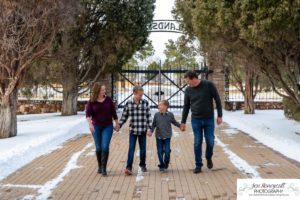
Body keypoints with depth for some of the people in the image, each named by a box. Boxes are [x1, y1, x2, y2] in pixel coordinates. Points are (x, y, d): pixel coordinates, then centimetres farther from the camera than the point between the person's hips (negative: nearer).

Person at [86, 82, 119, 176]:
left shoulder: (108, 99, -2)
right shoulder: (91, 101, -5)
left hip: (108, 127, 0)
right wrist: (90, 124, -29)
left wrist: (117, 123, 9)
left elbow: (113, 112, 5)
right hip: (96, 127, 0)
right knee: (98, 148, 5)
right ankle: (99, 166, 25)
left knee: (105, 147, -13)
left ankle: (104, 168, -4)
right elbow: (88, 114, -13)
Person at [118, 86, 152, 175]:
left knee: (143, 149, 11)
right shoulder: (128, 103, -2)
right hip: (132, 130, -1)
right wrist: (118, 126, 5)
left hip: (143, 130, 1)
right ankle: (129, 167, -2)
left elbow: (149, 116, 0)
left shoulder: (145, 103, -2)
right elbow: (124, 116, 7)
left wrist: (149, 128, -4)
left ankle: (142, 165, 29)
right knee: (131, 149, -4)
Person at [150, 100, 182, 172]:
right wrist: (151, 131, -10)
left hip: (167, 136, -1)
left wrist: (180, 126, 1)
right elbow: (154, 124, 2)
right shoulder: (156, 115, -4)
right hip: (159, 136, 1)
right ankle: (161, 166, 19)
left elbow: (174, 122, 12)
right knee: (160, 152, 3)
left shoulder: (170, 115, -4)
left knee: (167, 151, -5)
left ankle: (166, 163, 22)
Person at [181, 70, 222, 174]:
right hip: (196, 120, 2)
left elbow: (217, 100, -4)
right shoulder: (188, 90, -1)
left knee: (210, 141, 0)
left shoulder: (209, 85, -10)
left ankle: (209, 158, 29)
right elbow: (186, 107, 7)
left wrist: (219, 115, -8)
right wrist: (183, 121, 8)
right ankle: (198, 165, 15)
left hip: (209, 119, -2)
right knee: (197, 143, 2)